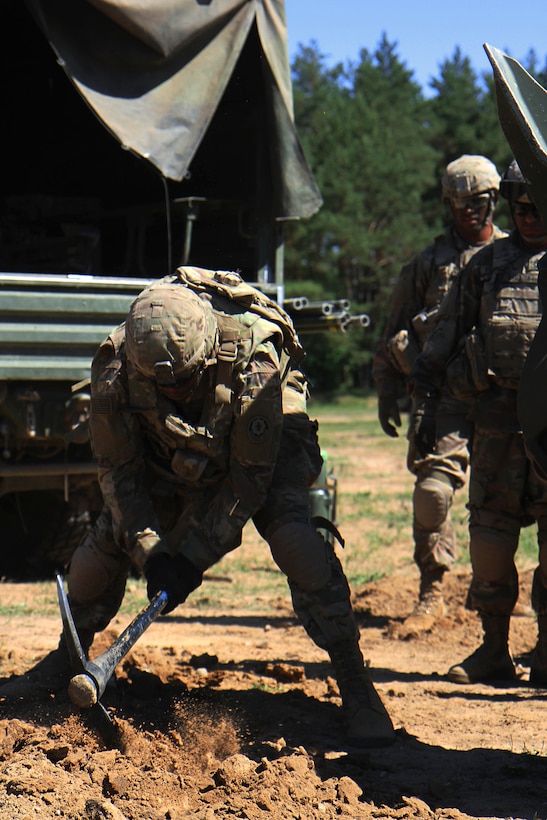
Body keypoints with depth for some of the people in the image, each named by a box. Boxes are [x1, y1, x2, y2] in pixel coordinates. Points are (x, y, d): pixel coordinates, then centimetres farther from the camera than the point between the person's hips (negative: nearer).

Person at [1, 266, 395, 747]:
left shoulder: (251, 361, -38)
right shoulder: (115, 370, -30)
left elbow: (250, 477, -29)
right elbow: (120, 470, -16)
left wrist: (194, 557, -31)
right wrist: (150, 551, -27)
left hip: (263, 441, -3)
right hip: (171, 455, 3)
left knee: (293, 535, -28)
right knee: (108, 540, -8)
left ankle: (355, 686, -21)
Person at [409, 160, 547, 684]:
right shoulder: (486, 264, 15)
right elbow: (445, 337, 18)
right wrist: (423, 400, 11)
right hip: (497, 410, 3)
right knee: (490, 525, 3)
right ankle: (493, 649, 12)